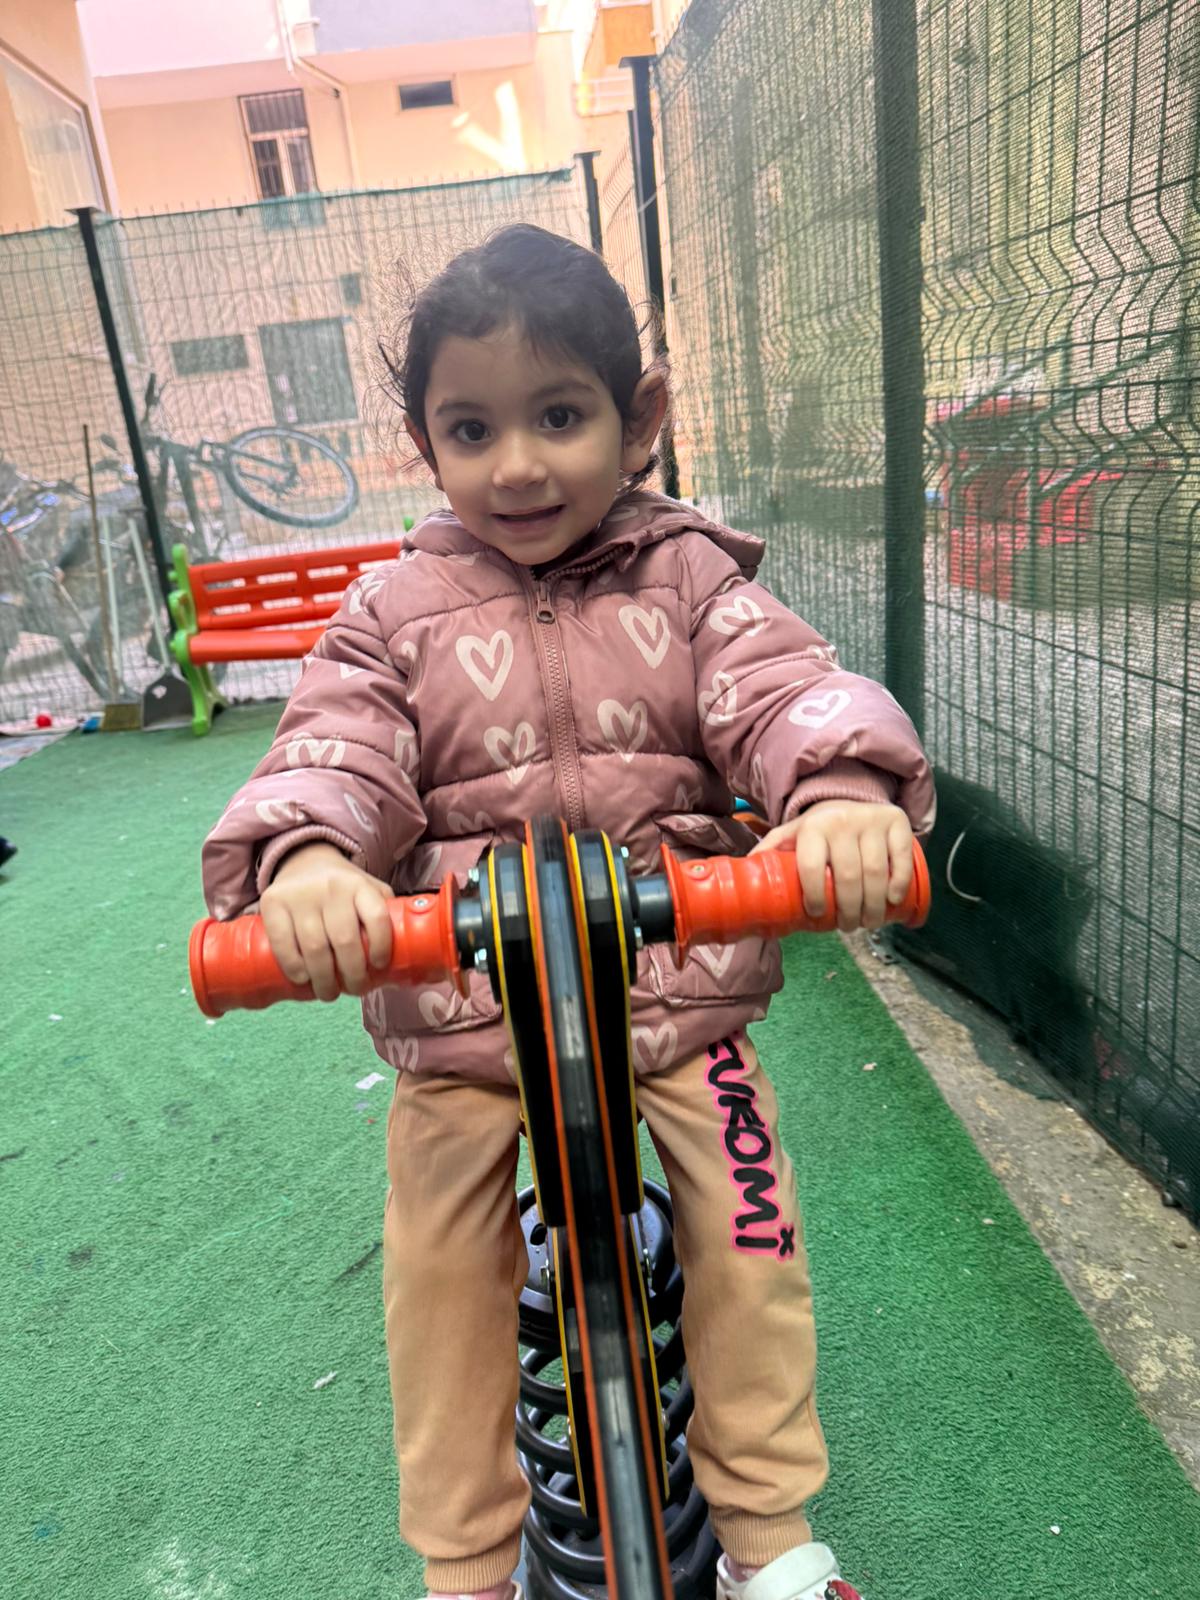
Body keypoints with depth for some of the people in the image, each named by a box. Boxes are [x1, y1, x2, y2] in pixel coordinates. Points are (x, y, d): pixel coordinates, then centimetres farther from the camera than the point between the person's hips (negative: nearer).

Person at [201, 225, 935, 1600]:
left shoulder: (687, 579, 0)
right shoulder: (396, 610, 1)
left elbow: (788, 692, -13)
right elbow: (334, 752, -11)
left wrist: (846, 790, -36)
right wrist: (305, 857, -34)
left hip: (678, 988, 0)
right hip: (458, 1020, 1)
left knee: (748, 1247, 4)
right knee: (447, 1290, 7)